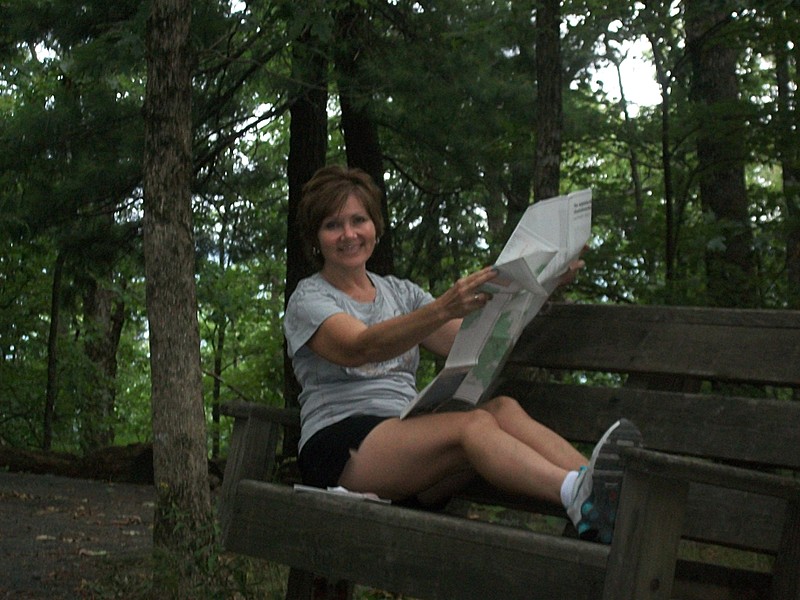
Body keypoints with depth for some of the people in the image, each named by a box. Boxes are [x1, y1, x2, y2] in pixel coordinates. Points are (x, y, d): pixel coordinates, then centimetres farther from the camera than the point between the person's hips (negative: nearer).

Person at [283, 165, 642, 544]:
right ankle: (576, 494, -56)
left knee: (503, 408, -25)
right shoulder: (309, 299, 4)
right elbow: (361, 347, -19)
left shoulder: (399, 292, 23)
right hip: (341, 449, -5)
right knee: (474, 423, -31)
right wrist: (443, 309, -35)